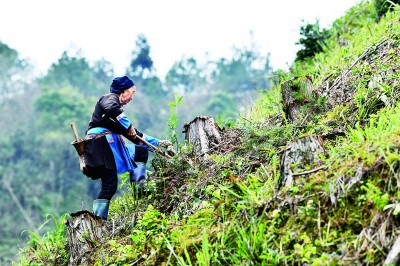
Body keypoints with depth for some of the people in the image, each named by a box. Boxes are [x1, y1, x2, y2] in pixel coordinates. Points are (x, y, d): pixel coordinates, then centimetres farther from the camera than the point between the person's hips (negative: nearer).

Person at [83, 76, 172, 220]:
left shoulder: (118, 105, 26)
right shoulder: (110, 98, -1)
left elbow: (134, 136, 28)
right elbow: (111, 109, -30)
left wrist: (158, 143, 26)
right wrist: (128, 126, -20)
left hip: (112, 145, 10)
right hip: (101, 143, -10)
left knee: (142, 152, 17)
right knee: (109, 186, -13)